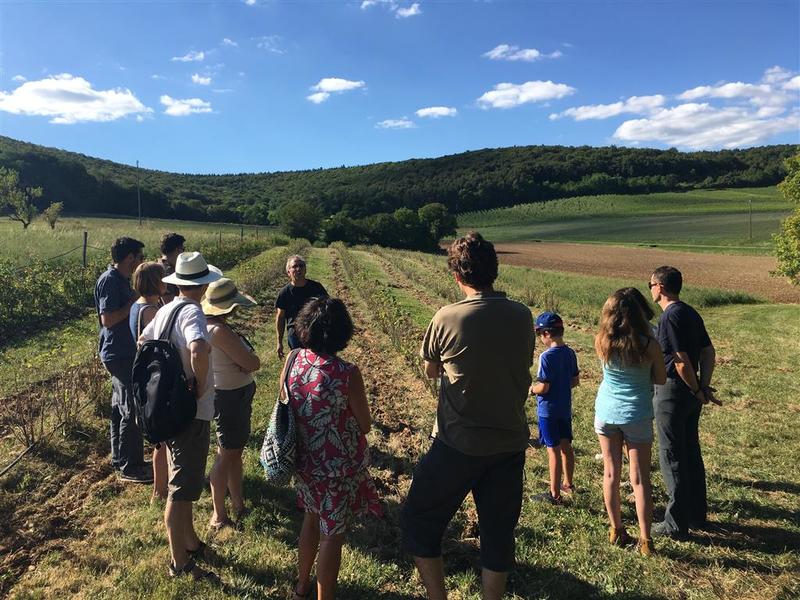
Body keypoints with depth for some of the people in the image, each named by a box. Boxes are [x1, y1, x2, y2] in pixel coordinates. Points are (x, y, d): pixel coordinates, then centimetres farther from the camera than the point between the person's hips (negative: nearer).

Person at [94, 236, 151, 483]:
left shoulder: (121, 279, 12)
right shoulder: (109, 280, -18)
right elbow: (108, 319, -24)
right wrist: (135, 301, -20)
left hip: (124, 354, 10)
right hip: (120, 355, -10)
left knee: (121, 407, 18)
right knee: (133, 411, -4)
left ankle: (120, 458, 31)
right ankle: (130, 467, 7)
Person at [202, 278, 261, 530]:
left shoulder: (209, 325, 3)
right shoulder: (220, 331, -27)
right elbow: (253, 363, -24)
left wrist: (243, 358, -12)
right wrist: (250, 358, -4)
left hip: (233, 395, 10)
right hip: (231, 397, -10)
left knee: (235, 451, 20)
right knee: (226, 455, 3)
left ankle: (238, 503, 35)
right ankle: (219, 516, 17)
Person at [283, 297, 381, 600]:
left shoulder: (292, 360, -12)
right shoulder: (348, 373, -26)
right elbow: (365, 425, -13)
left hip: (305, 461, 6)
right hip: (339, 468, -5)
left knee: (311, 519, 28)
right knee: (332, 535, 12)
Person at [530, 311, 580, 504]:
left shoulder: (547, 356, -21)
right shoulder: (570, 353, 2)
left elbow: (543, 388, -22)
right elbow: (575, 381, 10)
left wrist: (531, 389, -3)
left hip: (548, 410, -7)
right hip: (565, 408, 7)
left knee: (553, 450, 1)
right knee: (566, 446, 18)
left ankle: (555, 494, 11)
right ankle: (568, 484, 34)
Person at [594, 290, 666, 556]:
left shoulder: (601, 342, -11)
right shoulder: (649, 345, -16)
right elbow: (661, 379, -2)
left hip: (606, 413, 2)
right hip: (637, 416, -2)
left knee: (610, 473, 13)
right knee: (639, 479, 7)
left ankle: (616, 530, 25)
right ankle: (645, 540, 12)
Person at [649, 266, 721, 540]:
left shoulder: (670, 317, -18)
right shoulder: (691, 313, 9)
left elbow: (682, 361, -22)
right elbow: (709, 352, 10)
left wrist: (697, 391, -9)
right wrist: (704, 386, 5)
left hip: (671, 392, -9)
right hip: (690, 393, 9)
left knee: (672, 458, 1)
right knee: (692, 453, 18)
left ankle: (676, 524, 10)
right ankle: (697, 514, 31)